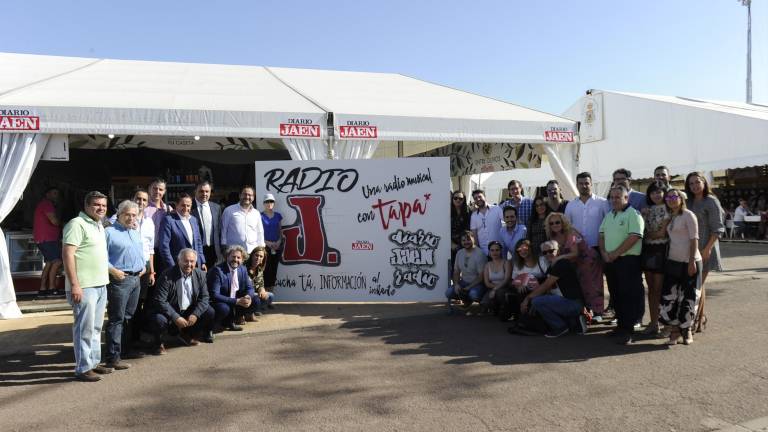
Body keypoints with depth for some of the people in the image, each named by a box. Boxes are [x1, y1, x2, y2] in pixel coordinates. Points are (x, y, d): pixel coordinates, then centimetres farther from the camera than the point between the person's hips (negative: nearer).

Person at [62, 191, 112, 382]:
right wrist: (74, 284, -22)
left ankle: (94, 362, 24)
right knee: (84, 328, -3)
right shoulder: (77, 224, -11)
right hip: (84, 287, -9)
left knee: (96, 328, 15)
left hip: (101, 285, 9)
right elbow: (67, 254, -18)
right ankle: (83, 368, 5)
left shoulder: (99, 226, 16)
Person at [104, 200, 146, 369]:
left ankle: (125, 349, 27)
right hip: (120, 279, -8)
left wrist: (144, 266, 13)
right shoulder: (110, 232, -7)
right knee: (116, 319, -6)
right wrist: (113, 270, -19)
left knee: (129, 317, 16)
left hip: (136, 278, 8)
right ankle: (113, 357, -3)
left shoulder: (136, 233, 17)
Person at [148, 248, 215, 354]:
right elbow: (159, 301, -21)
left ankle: (187, 334, 15)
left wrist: (195, 314, -17)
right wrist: (175, 317, -27)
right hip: (170, 312, -5)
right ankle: (158, 343, 2)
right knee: (159, 320, -34)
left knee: (210, 313, -12)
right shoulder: (167, 275, -17)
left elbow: (204, 297, -1)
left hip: (189, 311, 5)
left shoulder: (200, 275, -2)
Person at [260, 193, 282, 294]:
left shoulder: (278, 215, 10)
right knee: (266, 270, -9)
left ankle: (270, 293, 16)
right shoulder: (260, 216, -3)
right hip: (265, 246, -4)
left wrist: (279, 240, -2)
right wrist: (267, 242, -14)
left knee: (274, 270, 8)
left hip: (277, 246, 5)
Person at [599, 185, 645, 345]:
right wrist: (604, 252, 0)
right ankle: (620, 325, 21)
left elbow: (635, 236, -18)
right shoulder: (609, 215, 18)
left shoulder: (633, 214, -7)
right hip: (610, 261, 8)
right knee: (616, 295, 12)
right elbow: (602, 234, 18)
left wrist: (615, 253, -15)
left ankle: (628, 330, -2)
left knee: (629, 296, -5)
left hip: (628, 261, -8)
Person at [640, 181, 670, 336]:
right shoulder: (647, 210, 14)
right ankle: (653, 322, 15)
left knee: (659, 289, -4)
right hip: (647, 250, 6)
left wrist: (648, 235, 0)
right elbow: (642, 230, 11)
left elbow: (662, 232, -10)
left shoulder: (667, 209, -5)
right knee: (651, 288, 9)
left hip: (661, 250, -6)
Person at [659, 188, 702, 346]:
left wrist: (692, 261, -16)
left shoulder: (688, 215, -6)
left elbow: (694, 239, -12)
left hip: (689, 262, -6)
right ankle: (674, 330, 10)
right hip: (673, 262, 6)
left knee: (688, 297, 1)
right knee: (668, 297, 0)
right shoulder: (670, 217, 14)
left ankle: (687, 330, 16)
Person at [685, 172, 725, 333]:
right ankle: (701, 317, 24)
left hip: (704, 249, -5)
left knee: (698, 284, -2)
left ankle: (696, 320, 6)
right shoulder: (689, 202, 9)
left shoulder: (711, 201, -7)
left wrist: (707, 248, -17)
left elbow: (717, 229, -11)